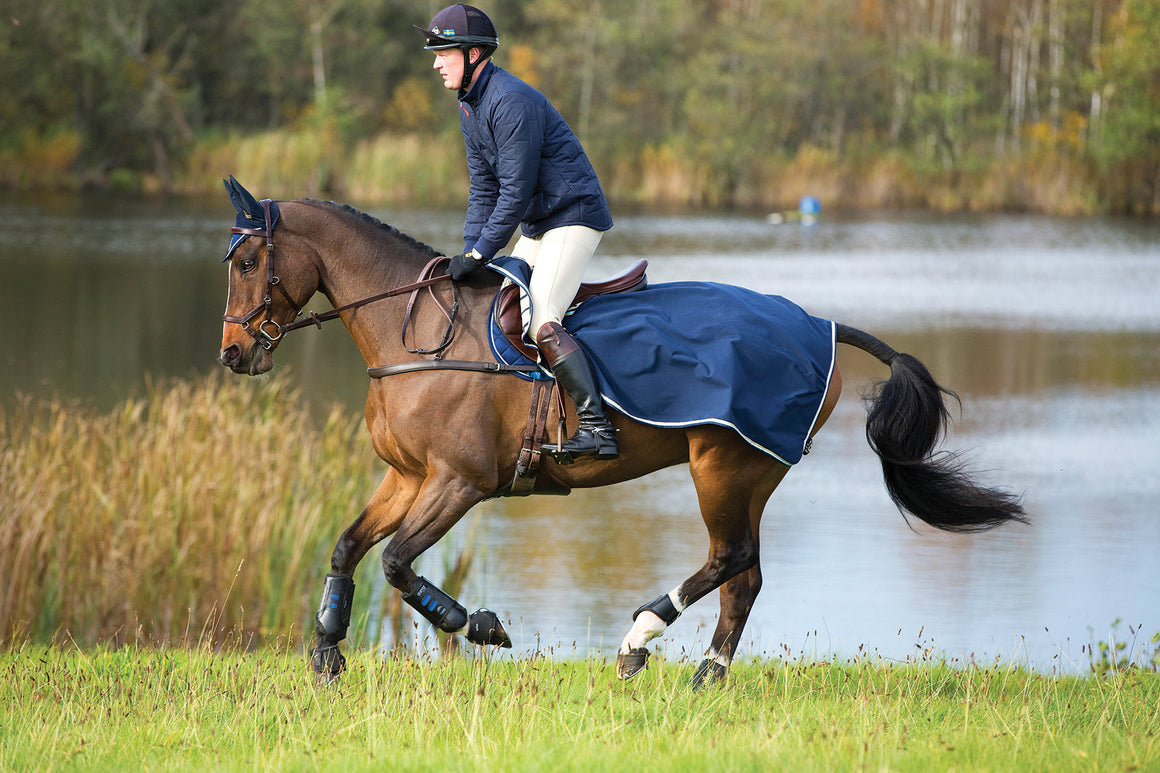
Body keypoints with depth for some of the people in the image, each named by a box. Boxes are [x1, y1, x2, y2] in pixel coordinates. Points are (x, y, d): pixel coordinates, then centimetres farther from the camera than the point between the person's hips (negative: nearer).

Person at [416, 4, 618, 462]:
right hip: (537, 224, 11)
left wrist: (481, 253, -21)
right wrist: (469, 251, 1)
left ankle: (596, 427, -26)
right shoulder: (469, 105, 10)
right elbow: (484, 186, 12)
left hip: (573, 216, -11)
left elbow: (515, 191, -23)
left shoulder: (511, 101, -22)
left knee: (541, 322, -22)